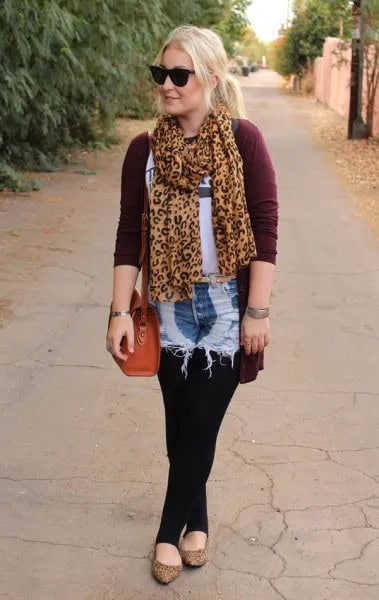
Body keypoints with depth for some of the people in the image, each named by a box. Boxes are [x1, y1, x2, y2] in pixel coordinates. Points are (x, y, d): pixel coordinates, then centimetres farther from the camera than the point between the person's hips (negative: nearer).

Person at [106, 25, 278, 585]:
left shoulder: (243, 140, -9)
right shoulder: (145, 150, 0)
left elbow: (265, 229, -9)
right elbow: (130, 234, 2)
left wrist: (258, 311, -11)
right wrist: (121, 311, -3)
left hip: (228, 304, -3)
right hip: (172, 305, 3)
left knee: (200, 421, 1)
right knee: (182, 423, 11)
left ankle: (171, 530, 20)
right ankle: (196, 521, 32)